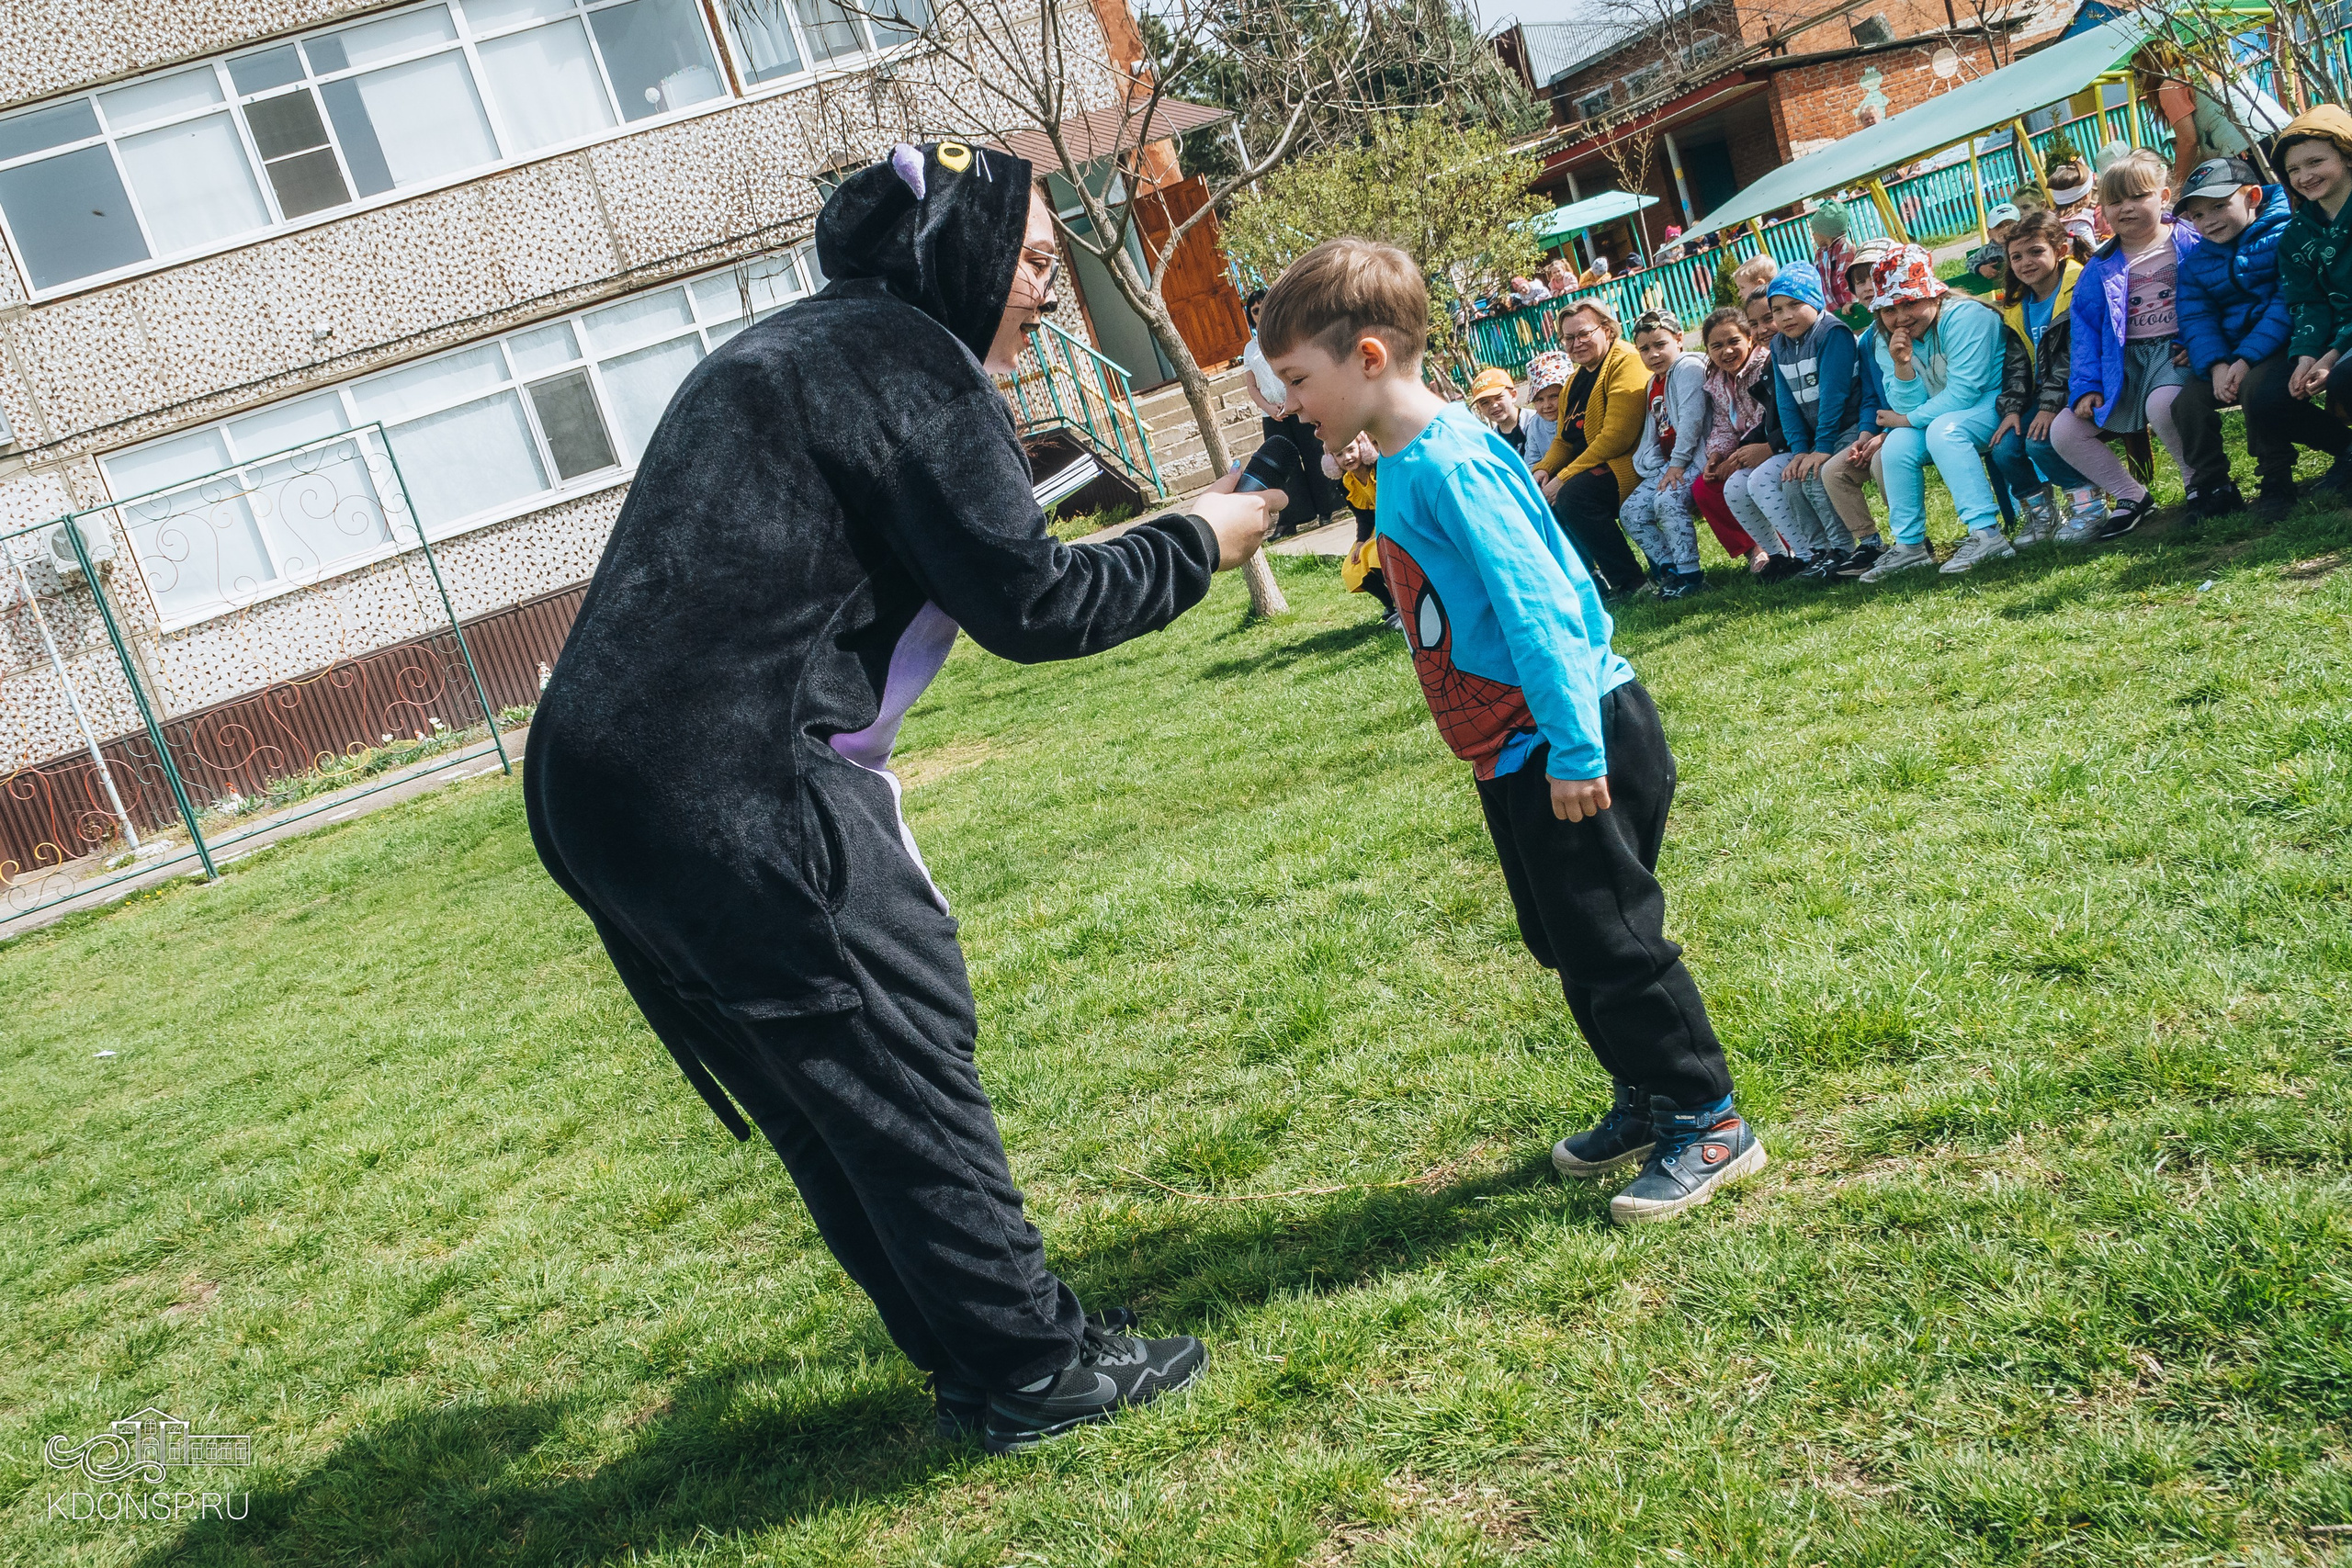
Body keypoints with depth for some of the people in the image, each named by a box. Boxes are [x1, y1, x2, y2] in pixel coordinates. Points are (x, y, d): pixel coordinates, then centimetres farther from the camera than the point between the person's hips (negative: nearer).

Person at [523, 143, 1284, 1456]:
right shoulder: (909, 362, -7)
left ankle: (969, 1350, 29)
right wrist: (1195, 544, 3)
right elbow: (1030, 606, -10)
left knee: (830, 1089, 16)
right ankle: (1033, 1367, 14)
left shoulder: (798, 350, 23)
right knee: (899, 1057, 1)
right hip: (731, 793, -10)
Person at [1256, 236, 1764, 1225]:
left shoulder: (1448, 463, -21)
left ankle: (1710, 1125, 13)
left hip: (1574, 744, -10)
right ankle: (1648, 1102, 34)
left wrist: (1573, 749, -25)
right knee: (1568, 945, 19)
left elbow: (1536, 604, -25)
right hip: (1516, 756, 10)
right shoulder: (1403, 464, 10)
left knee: (1611, 941, -1)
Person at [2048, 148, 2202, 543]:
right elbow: (2086, 325, 11)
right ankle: (2132, 497, 9)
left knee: (2162, 404, -39)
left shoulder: (2190, 243, 0)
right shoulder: (2101, 268, 11)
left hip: (2177, 351, -6)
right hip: (2124, 361, 6)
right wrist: (2086, 386, 0)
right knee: (2064, 432, -5)